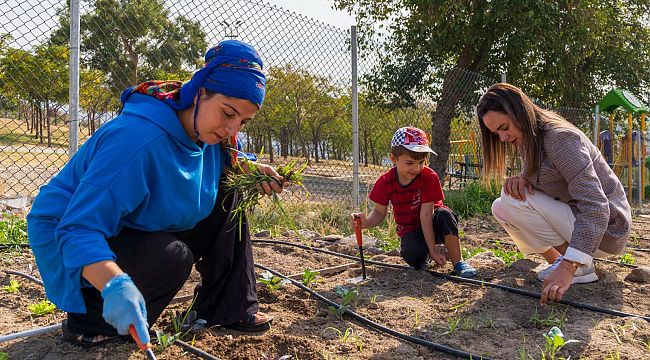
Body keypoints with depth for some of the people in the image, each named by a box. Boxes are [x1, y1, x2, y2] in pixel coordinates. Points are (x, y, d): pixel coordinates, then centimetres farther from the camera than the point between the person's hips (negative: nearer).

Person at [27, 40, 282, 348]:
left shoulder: (208, 131, -9)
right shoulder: (138, 138, -35)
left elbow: (227, 162, 15)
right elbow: (78, 229, -37)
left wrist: (253, 169, -9)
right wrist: (115, 285, -54)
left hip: (142, 230, 8)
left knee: (226, 197, -4)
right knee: (173, 258, -33)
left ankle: (226, 309, 2)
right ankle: (90, 320, -7)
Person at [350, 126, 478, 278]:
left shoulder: (429, 177, -21)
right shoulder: (385, 181, -13)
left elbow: (426, 215, -25)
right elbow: (379, 212, -6)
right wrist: (366, 222, -31)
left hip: (432, 225, -1)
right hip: (410, 230, 1)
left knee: (445, 214, -35)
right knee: (411, 255, -32)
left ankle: (458, 263, -22)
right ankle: (424, 256, 6)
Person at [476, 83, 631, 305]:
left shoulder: (560, 137, -24)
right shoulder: (528, 138, 3)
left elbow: (596, 207, -31)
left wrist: (568, 268, -39)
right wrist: (521, 178, -15)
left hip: (604, 228, -9)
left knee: (511, 201, -22)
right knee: (500, 208, -1)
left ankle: (581, 267, -11)